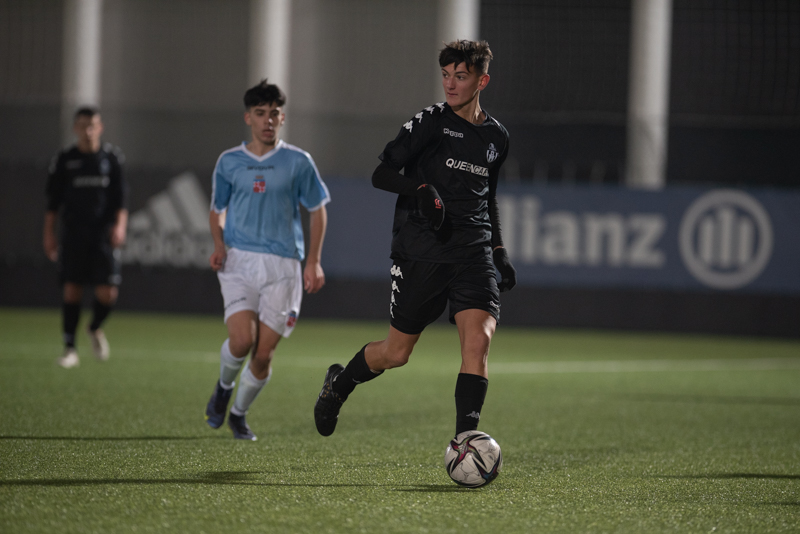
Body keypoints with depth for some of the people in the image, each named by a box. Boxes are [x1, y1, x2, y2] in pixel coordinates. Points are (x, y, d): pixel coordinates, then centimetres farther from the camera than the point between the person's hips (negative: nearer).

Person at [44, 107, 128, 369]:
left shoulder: (112, 157, 5)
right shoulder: (64, 160, 5)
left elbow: (121, 196, 6)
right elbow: (53, 200, 8)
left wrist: (120, 224, -7)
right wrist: (48, 234, 4)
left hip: (104, 232, 0)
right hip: (74, 233, 0)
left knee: (108, 292, -7)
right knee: (71, 289, -5)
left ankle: (95, 328, 24)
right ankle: (70, 349, 3)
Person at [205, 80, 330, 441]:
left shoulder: (298, 162, 4)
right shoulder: (229, 162, 7)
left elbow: (317, 210, 11)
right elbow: (216, 210, 18)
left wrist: (313, 262, 2)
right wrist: (219, 245, -2)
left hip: (282, 264, 0)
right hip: (239, 260, 0)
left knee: (264, 354, -2)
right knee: (241, 340, -20)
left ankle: (239, 414, 22)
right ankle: (224, 387, 13)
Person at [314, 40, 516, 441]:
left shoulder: (496, 137, 12)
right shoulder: (431, 122, -3)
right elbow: (381, 174, -5)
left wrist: (499, 251, 20)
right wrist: (421, 189, -23)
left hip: (473, 253, 3)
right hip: (420, 253, -3)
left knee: (478, 338, -19)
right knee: (397, 352, 5)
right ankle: (339, 384, 36)